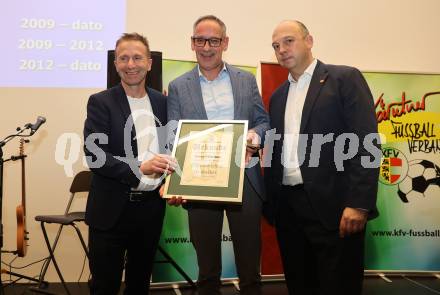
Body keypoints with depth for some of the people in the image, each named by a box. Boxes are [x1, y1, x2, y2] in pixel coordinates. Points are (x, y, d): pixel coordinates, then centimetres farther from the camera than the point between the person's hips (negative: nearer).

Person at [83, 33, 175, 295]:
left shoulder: (162, 102, 7)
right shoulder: (101, 102, -6)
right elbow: (94, 154, -15)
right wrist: (139, 168, -26)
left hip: (152, 206, 4)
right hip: (112, 209, -4)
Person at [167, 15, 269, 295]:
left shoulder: (246, 80, 8)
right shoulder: (178, 87, 5)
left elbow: (264, 121, 9)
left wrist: (254, 135, -15)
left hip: (245, 182, 1)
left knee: (249, 261, 10)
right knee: (207, 268, 14)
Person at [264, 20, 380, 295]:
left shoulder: (345, 78, -1)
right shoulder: (278, 96, 18)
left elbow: (366, 143, -11)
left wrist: (359, 203, -19)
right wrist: (270, 202, 12)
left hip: (332, 205, -6)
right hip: (288, 206, 6)